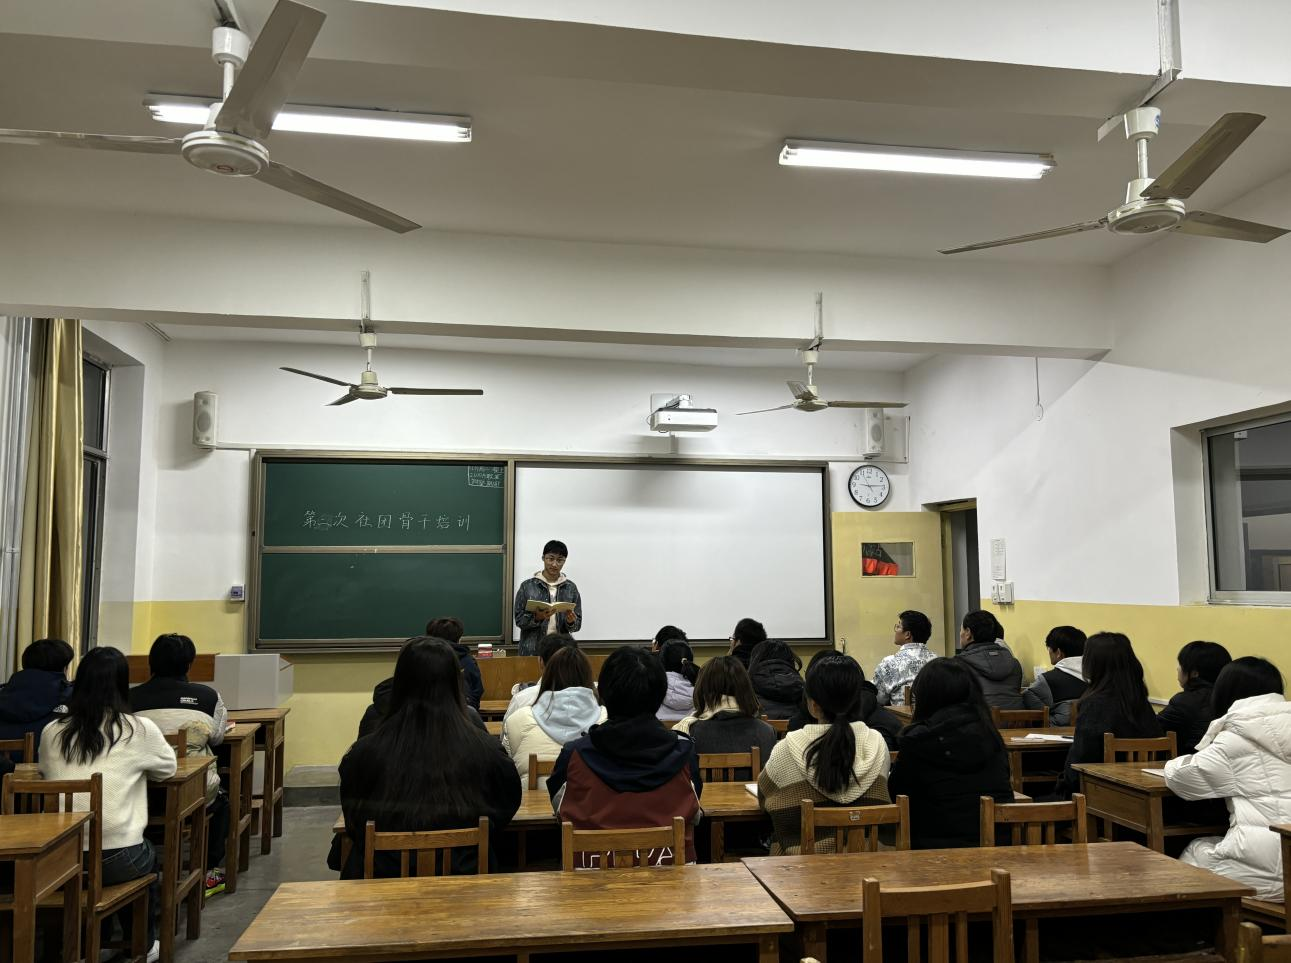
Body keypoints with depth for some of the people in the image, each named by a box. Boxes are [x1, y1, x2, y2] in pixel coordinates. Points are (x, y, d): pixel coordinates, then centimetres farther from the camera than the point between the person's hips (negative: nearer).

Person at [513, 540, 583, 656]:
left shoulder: (571, 588, 5)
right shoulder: (527, 586, 0)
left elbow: (578, 624, 5)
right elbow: (519, 620, -1)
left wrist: (571, 622, -16)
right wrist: (536, 618, -19)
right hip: (532, 651, -1)